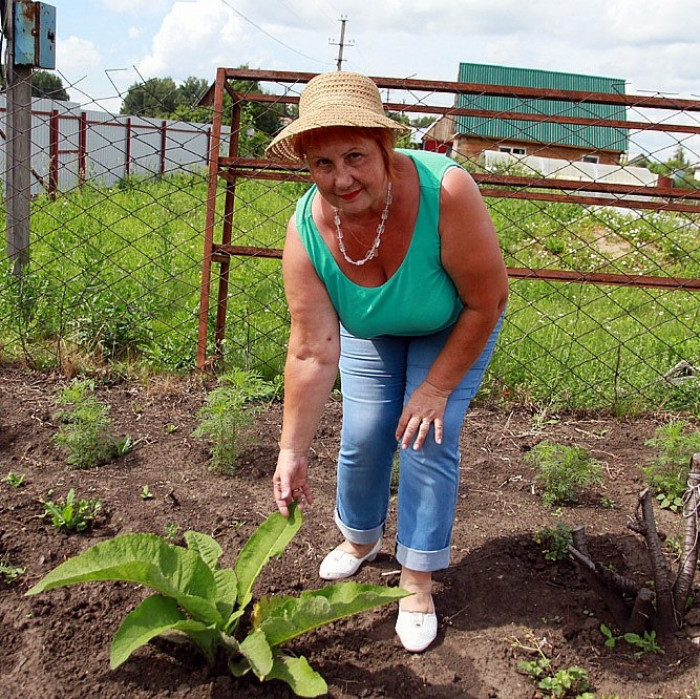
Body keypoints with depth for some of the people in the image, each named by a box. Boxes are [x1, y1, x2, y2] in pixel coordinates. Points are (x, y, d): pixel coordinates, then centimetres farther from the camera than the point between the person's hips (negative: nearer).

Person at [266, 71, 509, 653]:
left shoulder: (445, 191, -40)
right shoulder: (306, 232, -30)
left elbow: (487, 303, -27)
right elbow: (313, 352, -26)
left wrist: (437, 388, -20)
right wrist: (293, 451, -27)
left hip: (453, 328, -2)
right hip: (371, 329, 3)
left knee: (428, 441, -9)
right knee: (362, 436, 3)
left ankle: (417, 583, 10)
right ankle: (361, 538, 34)